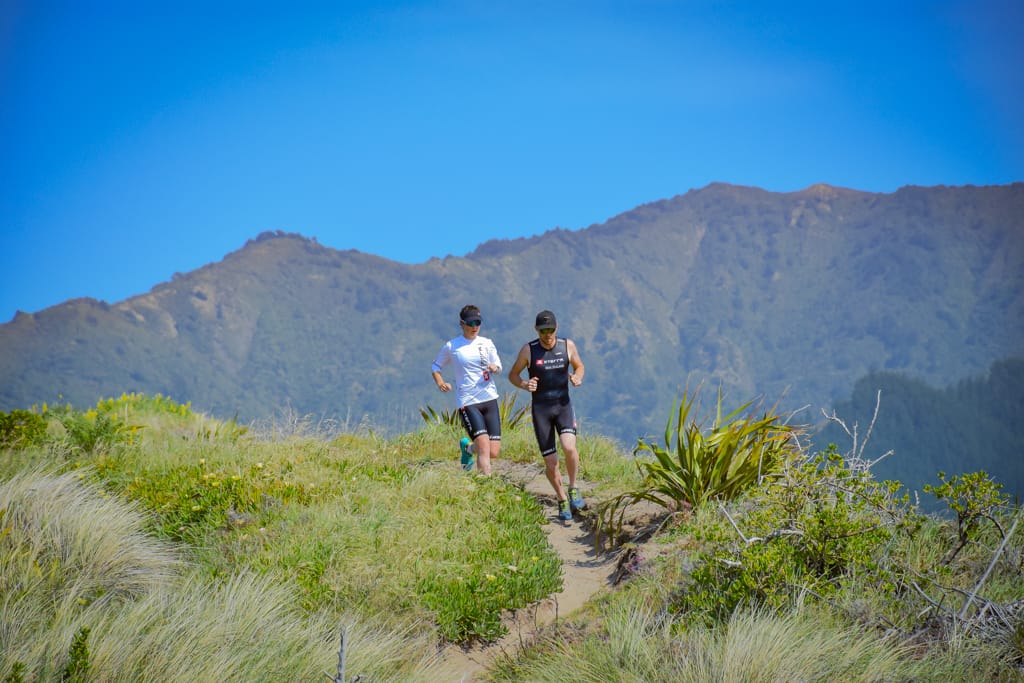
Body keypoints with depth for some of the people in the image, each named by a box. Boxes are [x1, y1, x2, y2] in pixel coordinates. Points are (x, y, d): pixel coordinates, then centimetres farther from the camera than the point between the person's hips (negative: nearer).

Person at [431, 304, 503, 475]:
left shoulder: (487, 343, 8)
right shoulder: (451, 347, 0)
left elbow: (498, 367, 15)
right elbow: (436, 366, 13)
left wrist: (495, 368, -9)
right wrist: (440, 383, -7)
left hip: (490, 399, 4)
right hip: (467, 402, -4)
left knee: (494, 452, 2)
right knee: (484, 447, -17)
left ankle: (467, 447, 34)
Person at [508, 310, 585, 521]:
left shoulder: (568, 346, -1)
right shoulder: (528, 350, -6)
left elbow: (579, 366, 16)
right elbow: (513, 375, 5)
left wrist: (577, 378, -6)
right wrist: (524, 385, -16)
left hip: (563, 405, 0)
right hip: (540, 408, 0)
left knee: (569, 447, -26)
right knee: (550, 462, 1)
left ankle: (573, 488, -2)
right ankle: (562, 501, 22)